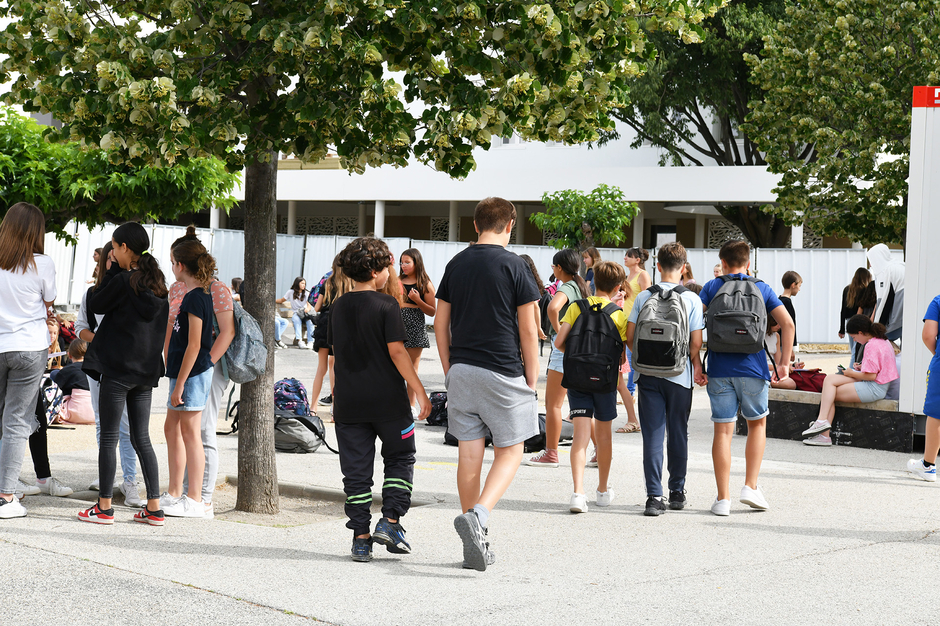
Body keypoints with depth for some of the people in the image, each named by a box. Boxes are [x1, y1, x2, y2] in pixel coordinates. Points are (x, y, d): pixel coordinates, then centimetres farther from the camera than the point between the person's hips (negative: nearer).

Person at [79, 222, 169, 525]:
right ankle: (154, 508, 7)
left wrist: (113, 270, -1)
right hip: (146, 371, 7)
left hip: (117, 369, -7)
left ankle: (104, 507, 4)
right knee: (142, 438, 10)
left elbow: (96, 305, -2)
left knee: (109, 437, 1)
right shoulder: (157, 284, 8)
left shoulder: (123, 281, -14)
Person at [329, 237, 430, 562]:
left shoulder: (338, 307, 8)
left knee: (356, 470, 7)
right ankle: (390, 521, 3)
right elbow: (397, 351, -14)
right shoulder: (386, 306, -9)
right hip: (388, 400, -4)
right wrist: (419, 391, -10)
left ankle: (361, 537, 6)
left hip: (349, 401, 4)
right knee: (400, 458, 14)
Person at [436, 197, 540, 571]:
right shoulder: (513, 266, -6)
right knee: (509, 451, 7)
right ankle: (477, 515, -17)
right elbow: (528, 332, -7)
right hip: (504, 373, -4)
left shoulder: (456, 264, 8)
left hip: (462, 371, 5)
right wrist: (531, 381, 1)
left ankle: (475, 544, 12)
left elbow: (440, 324, 10)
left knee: (469, 453, 8)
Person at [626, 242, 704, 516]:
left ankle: (654, 496, -6)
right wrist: (696, 364, 14)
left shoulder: (644, 297, -1)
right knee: (678, 432, 13)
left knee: (652, 434, 1)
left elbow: (630, 335, -1)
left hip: (648, 373, 1)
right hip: (679, 375, 0)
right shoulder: (691, 299, -4)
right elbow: (696, 342, -6)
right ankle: (677, 492, 23)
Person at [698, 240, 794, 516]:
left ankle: (723, 498, 3)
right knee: (757, 424, 19)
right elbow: (787, 324, -1)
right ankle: (751, 486, 11)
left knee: (723, 431, 3)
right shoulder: (762, 288, 9)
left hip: (719, 369, 0)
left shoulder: (711, 287, 6)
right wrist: (784, 363, 3)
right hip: (752, 368, 0)